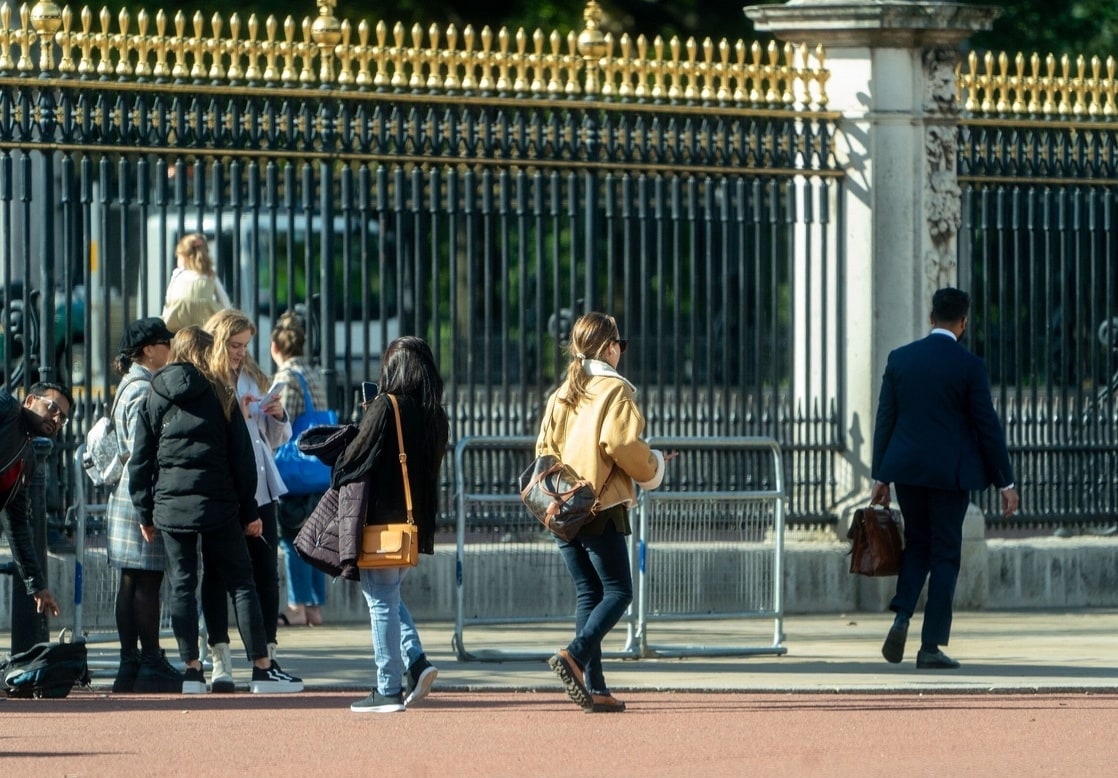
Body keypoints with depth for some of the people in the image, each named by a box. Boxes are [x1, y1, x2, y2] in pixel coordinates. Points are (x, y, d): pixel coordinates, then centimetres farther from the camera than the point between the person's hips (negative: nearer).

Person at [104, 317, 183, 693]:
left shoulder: (129, 386, 17)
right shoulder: (144, 390, -14)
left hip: (125, 494, 10)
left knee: (131, 581, 9)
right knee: (148, 581, -7)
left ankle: (130, 662, 10)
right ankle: (152, 665, -7)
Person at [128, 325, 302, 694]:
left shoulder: (155, 399, 6)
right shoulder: (219, 395, 1)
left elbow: (140, 462, 6)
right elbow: (241, 456, 1)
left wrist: (145, 513, 12)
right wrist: (249, 511, 6)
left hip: (171, 507, 2)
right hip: (217, 507, -2)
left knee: (182, 587, 5)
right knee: (241, 583, 2)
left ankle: (191, 670, 1)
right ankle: (262, 669, 0)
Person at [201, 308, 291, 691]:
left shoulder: (254, 379, 13)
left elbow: (276, 440, 19)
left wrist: (278, 416, -1)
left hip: (259, 491, 5)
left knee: (265, 573, 3)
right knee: (216, 574, 0)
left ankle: (268, 656, 7)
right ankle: (221, 661, 2)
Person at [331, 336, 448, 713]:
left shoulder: (385, 408, -15)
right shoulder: (436, 416, 4)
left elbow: (354, 459, -10)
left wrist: (338, 480, 9)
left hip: (381, 519, -7)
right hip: (419, 521, 7)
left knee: (382, 601, 0)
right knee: (390, 595, 22)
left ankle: (388, 689, 0)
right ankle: (416, 661, 5)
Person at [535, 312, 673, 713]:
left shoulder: (561, 394, 13)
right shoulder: (614, 390, -7)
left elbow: (544, 448, 10)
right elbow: (621, 443, -17)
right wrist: (652, 467, 0)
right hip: (601, 507, -7)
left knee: (588, 594, 8)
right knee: (618, 591, -1)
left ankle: (594, 687, 2)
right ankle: (576, 655, -23)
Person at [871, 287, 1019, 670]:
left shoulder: (900, 359, 2)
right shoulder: (969, 366, -8)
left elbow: (885, 419, 5)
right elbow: (988, 426, -6)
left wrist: (880, 476, 12)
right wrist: (1005, 483, 1)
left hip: (907, 468, 3)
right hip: (950, 473, -3)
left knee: (916, 545, 19)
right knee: (945, 555, 4)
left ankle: (901, 617, -4)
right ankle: (931, 646, 2)